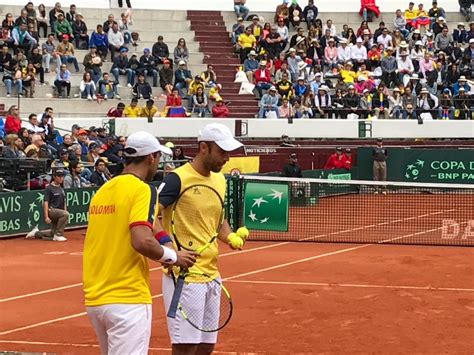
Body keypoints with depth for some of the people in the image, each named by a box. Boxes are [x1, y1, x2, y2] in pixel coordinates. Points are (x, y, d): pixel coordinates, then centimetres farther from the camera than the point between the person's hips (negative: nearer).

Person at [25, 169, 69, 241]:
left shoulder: (61, 189, 16)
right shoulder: (49, 188, -8)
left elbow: (64, 203, 20)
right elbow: (46, 203, -14)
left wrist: (65, 219, 14)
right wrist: (46, 217, -23)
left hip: (59, 212, 8)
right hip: (51, 210, -8)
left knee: (53, 234, 7)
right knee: (65, 213, -33)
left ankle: (36, 233, 29)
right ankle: (58, 235, -23)